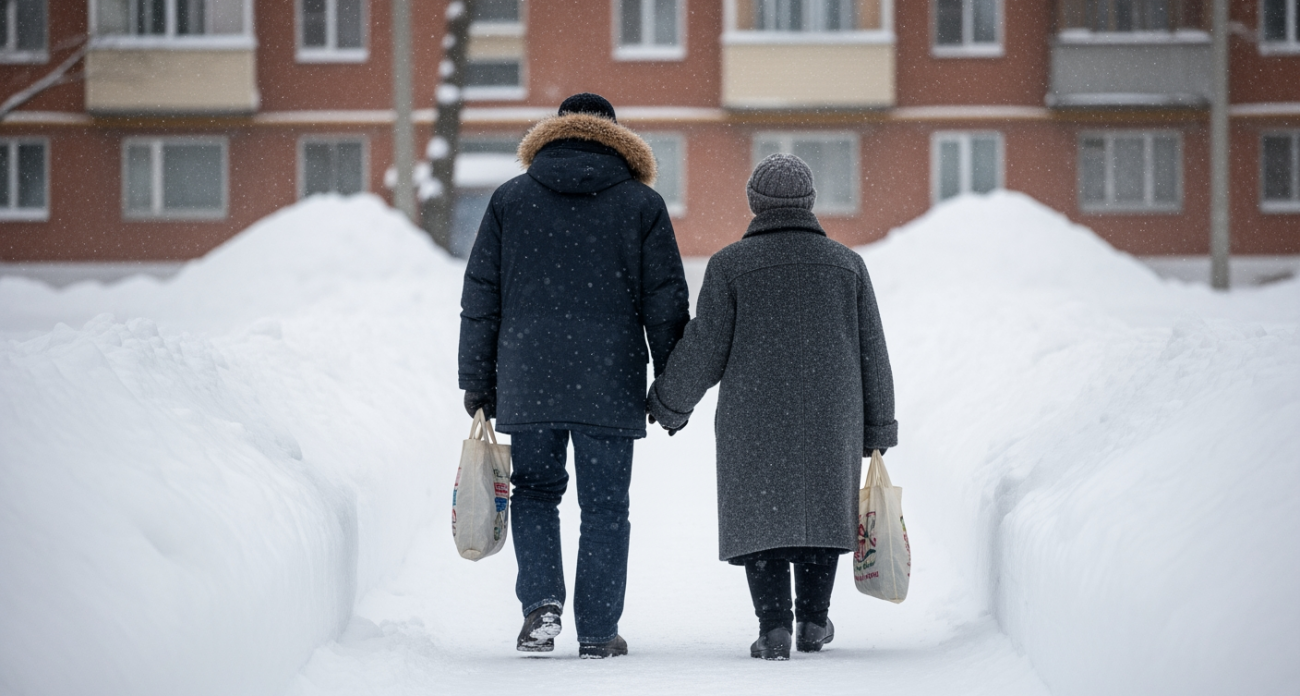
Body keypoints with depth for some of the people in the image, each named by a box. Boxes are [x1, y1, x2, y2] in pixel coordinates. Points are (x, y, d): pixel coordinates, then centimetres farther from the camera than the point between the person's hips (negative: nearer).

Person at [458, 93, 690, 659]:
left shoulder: (509, 200, 7)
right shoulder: (642, 204, 4)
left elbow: (480, 298, 7)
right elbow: (665, 302, 3)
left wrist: (477, 380, 13)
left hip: (527, 383, 1)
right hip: (610, 384, -1)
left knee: (535, 493, 15)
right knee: (604, 507, 6)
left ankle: (542, 601, -4)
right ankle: (598, 632, 6)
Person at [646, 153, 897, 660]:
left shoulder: (730, 265, -5)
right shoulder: (846, 264, 4)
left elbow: (703, 352, -5)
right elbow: (871, 353, 5)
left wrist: (669, 404, 10)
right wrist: (877, 429, 11)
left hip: (754, 419, -2)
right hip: (831, 419, 2)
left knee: (762, 516, 5)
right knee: (819, 505, 18)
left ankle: (774, 627, -8)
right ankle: (813, 621, 20)